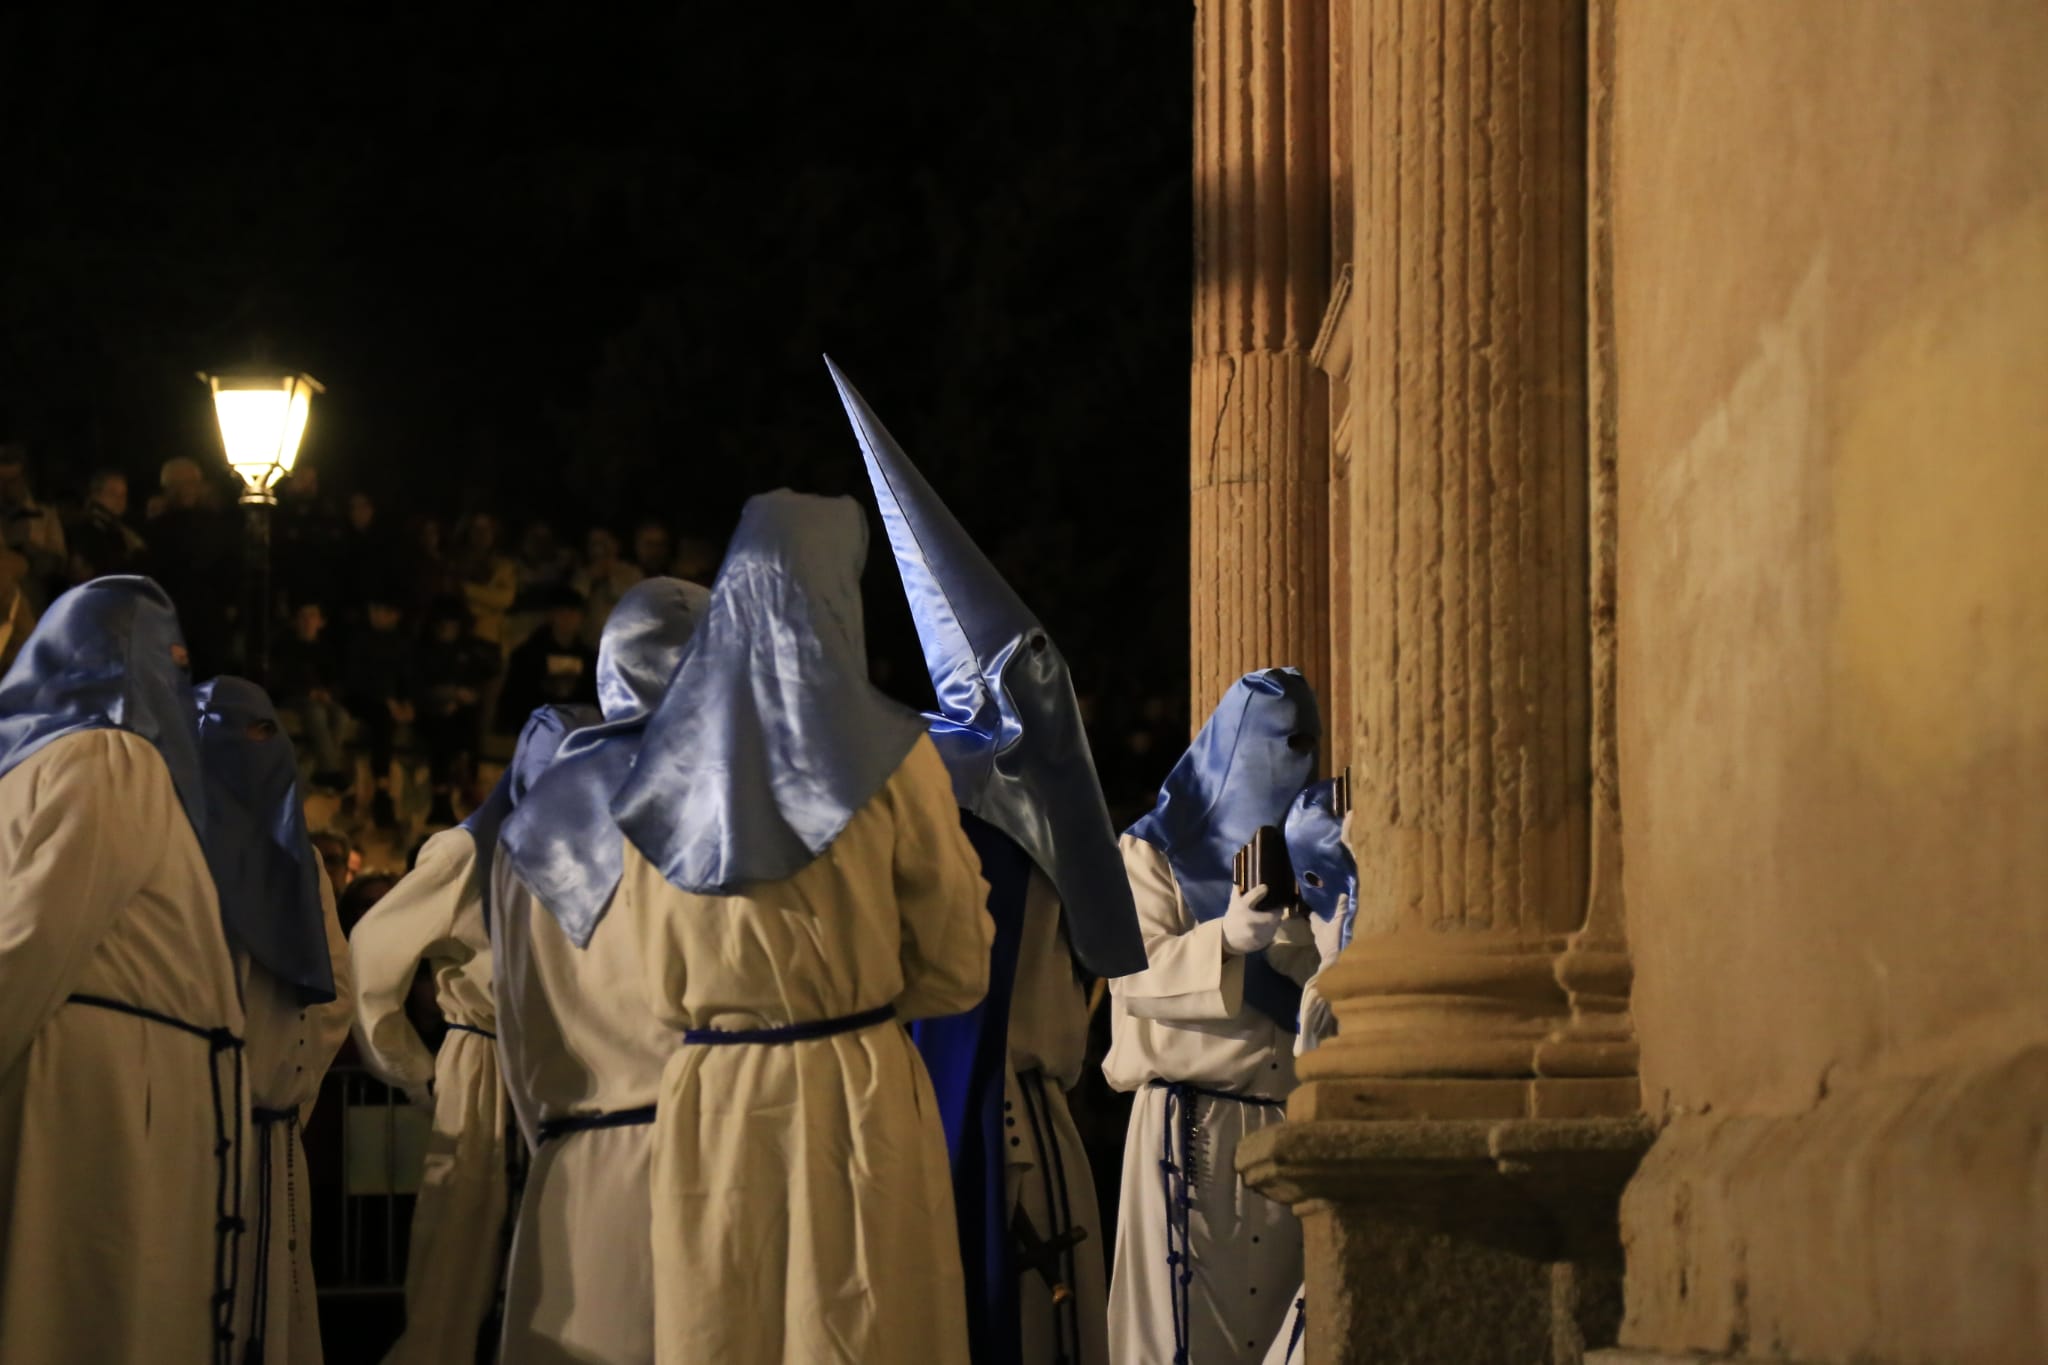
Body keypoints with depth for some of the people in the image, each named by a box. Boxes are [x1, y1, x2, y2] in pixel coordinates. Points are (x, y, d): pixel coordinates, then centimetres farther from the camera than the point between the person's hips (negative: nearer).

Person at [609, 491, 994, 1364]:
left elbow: (657, 980, 11)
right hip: (857, 1100, -3)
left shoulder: (666, 773, 4)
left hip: (708, 1104, 3)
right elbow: (956, 969, 0)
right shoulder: (891, 761, -6)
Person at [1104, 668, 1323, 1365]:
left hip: (1294, 1122, 4)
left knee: (1279, 1308, -3)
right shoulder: (1155, 853, 6)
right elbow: (1134, 976, -9)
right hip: (1193, 1124, -4)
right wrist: (1225, 939, -25)